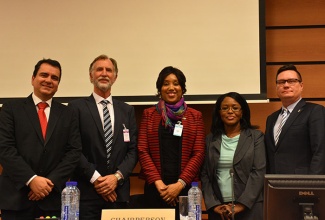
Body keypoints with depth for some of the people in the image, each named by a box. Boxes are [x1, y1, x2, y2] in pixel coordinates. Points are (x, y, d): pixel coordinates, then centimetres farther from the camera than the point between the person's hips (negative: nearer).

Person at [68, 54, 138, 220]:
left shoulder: (127, 110, 12)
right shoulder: (77, 107, 2)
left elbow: (133, 149, 7)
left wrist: (117, 176, -7)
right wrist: (95, 178, -10)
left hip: (118, 192, 3)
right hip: (86, 193, -3)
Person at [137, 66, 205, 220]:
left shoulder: (195, 116, 7)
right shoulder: (149, 114, 8)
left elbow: (199, 153, 0)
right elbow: (142, 150, 1)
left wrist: (180, 183, -10)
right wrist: (158, 182, -9)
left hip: (185, 187, 0)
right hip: (154, 187, 0)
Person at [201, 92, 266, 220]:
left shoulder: (256, 136, 0)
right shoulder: (210, 139, 7)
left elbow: (259, 172, -7)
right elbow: (205, 174, 4)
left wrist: (241, 205, -13)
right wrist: (213, 205, -7)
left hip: (249, 207, -2)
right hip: (218, 208, 2)